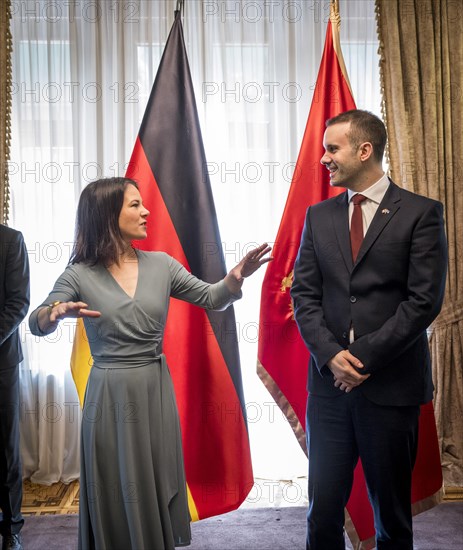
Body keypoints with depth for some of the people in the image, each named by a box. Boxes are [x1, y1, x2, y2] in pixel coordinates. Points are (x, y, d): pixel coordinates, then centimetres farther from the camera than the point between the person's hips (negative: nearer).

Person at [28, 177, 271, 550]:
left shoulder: (161, 265, 2)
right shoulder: (81, 274, -5)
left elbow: (212, 299, 3)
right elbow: (37, 325, -7)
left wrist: (235, 277, -19)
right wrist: (57, 311, -30)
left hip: (156, 391, 3)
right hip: (110, 396, -2)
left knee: (159, 488, 14)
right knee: (117, 494, 10)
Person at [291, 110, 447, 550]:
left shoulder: (420, 213, -3)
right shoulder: (318, 216, 9)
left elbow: (424, 299, -9)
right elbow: (303, 294, 5)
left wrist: (365, 357, -12)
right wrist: (331, 355, -9)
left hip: (391, 385, -3)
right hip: (329, 382, 3)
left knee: (392, 511, 12)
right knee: (323, 508, 8)